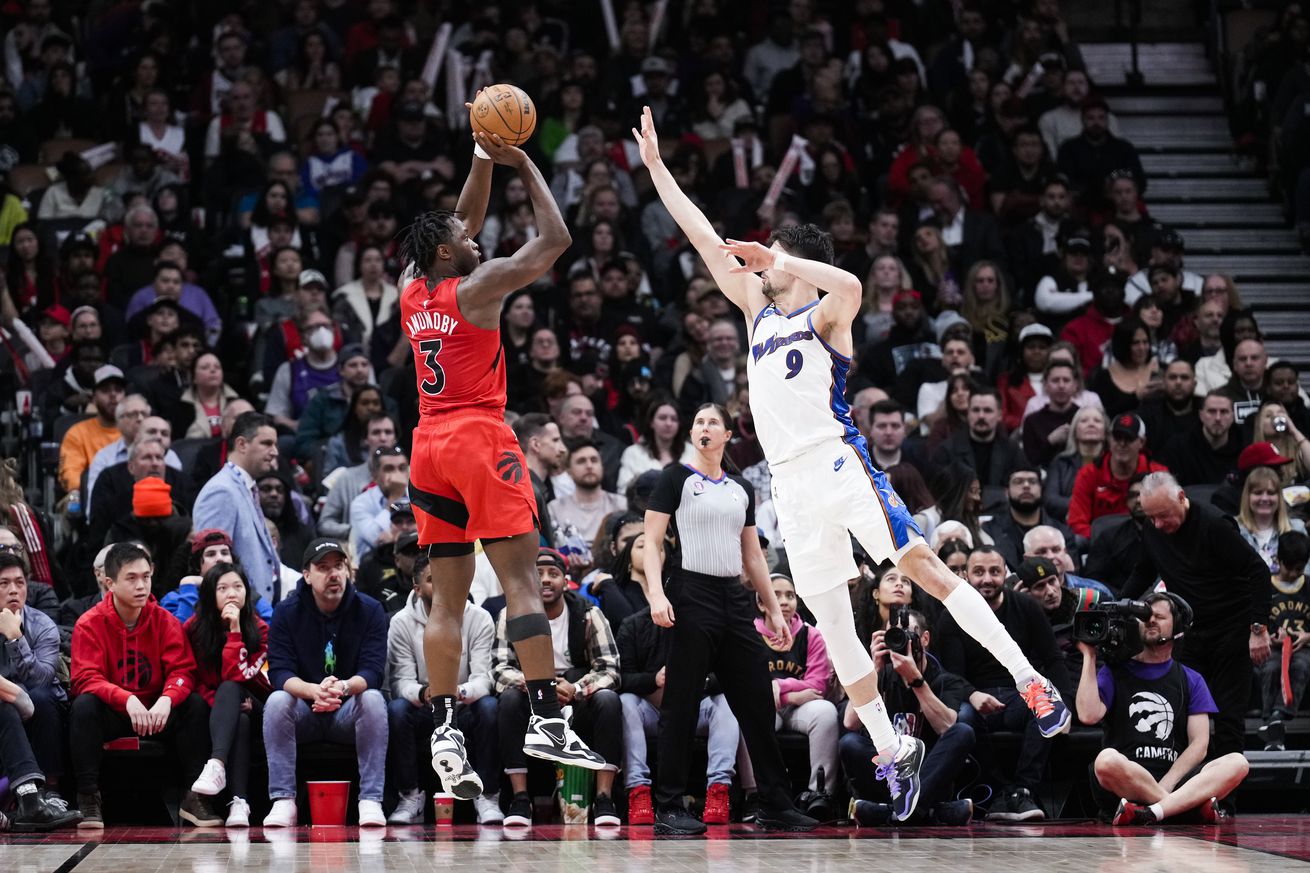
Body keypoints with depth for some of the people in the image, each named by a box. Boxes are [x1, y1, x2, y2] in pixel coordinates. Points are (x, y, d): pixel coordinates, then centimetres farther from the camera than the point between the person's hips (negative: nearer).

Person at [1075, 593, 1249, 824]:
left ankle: (1153, 811, -41)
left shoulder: (1191, 681, 19)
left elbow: (1199, 744, 7)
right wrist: (1089, 656, 2)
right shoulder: (1114, 672, 15)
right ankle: (1196, 804, -29)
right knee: (1107, 760, -37)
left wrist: (1165, 785, -10)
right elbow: (1089, 715, -4)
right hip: (1124, 784, -2)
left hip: (1176, 781, 2)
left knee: (1237, 763, -24)